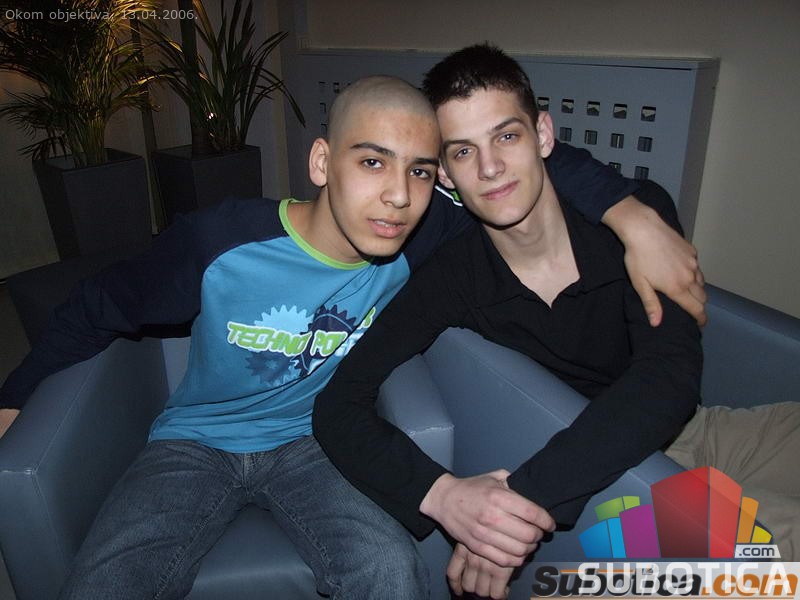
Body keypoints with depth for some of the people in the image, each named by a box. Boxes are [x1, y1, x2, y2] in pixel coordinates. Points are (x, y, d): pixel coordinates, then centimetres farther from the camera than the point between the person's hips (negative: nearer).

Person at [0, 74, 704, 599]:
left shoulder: (420, 242, -16)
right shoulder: (219, 243, -21)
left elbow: (538, 163, -9)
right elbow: (101, 308, -4)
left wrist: (635, 218, -25)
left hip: (313, 440, 1)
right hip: (194, 442, 0)